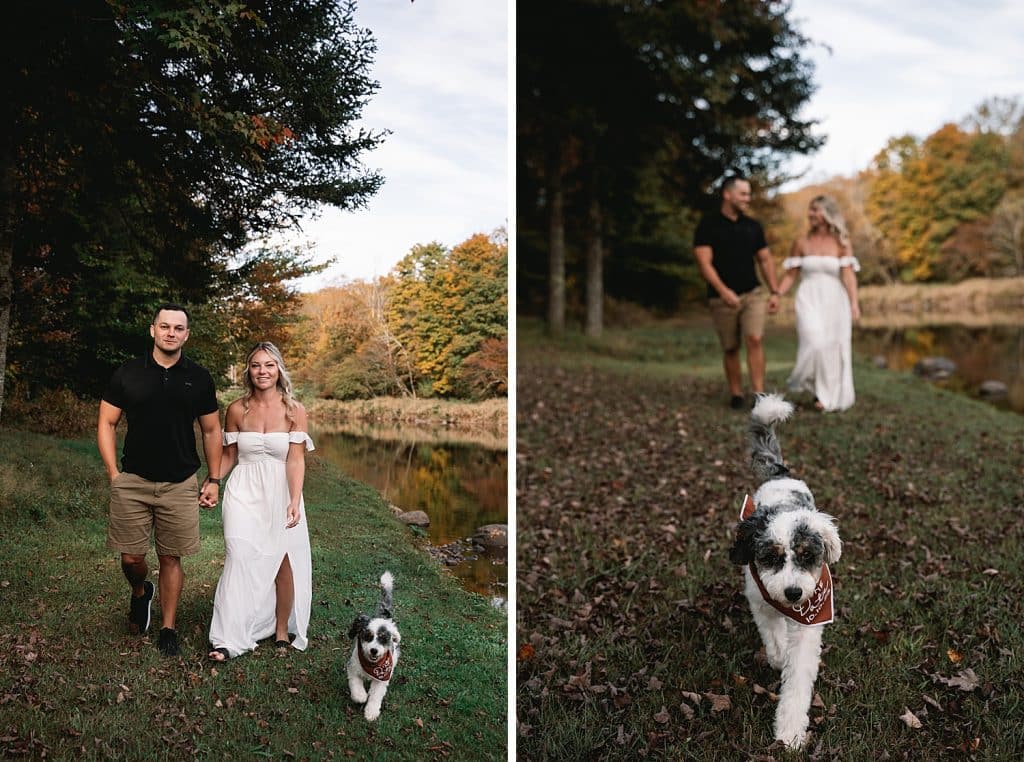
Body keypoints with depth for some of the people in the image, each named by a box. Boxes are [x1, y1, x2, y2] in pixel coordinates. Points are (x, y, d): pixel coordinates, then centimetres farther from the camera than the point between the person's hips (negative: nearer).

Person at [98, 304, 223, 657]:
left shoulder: (199, 378, 3)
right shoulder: (127, 374, 1)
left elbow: (211, 431, 9)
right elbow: (106, 423, 5)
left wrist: (213, 479, 5)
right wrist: (113, 474, -3)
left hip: (180, 484, 0)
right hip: (132, 482, 0)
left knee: (170, 558, 5)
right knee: (131, 558, 3)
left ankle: (168, 628, 19)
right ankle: (140, 592, 37)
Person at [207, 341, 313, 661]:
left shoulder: (295, 411, -3)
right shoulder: (237, 409, 2)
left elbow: (296, 459, -9)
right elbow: (229, 456, 11)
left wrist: (295, 501, -19)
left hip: (281, 493, 0)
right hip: (244, 494, 1)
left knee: (283, 563, 3)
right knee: (240, 560, -8)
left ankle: (282, 631, 20)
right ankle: (230, 639, -4)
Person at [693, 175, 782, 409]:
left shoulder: (753, 226, 8)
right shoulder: (708, 225, -5)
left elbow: (765, 259, 14)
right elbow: (704, 262, -13)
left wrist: (774, 292, 7)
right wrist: (724, 291, -25)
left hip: (753, 293, 2)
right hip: (723, 298, -2)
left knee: (755, 339, -15)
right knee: (730, 348, 7)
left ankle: (759, 394, -16)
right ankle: (736, 394, 21)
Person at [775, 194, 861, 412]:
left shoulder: (841, 243, 2)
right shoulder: (801, 243, 6)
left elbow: (848, 275, -7)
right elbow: (790, 275, 8)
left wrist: (854, 303, -17)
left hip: (834, 301, 0)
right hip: (809, 299, 0)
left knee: (833, 348, 4)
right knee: (814, 342, -18)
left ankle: (831, 396, 21)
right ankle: (818, 390, 6)